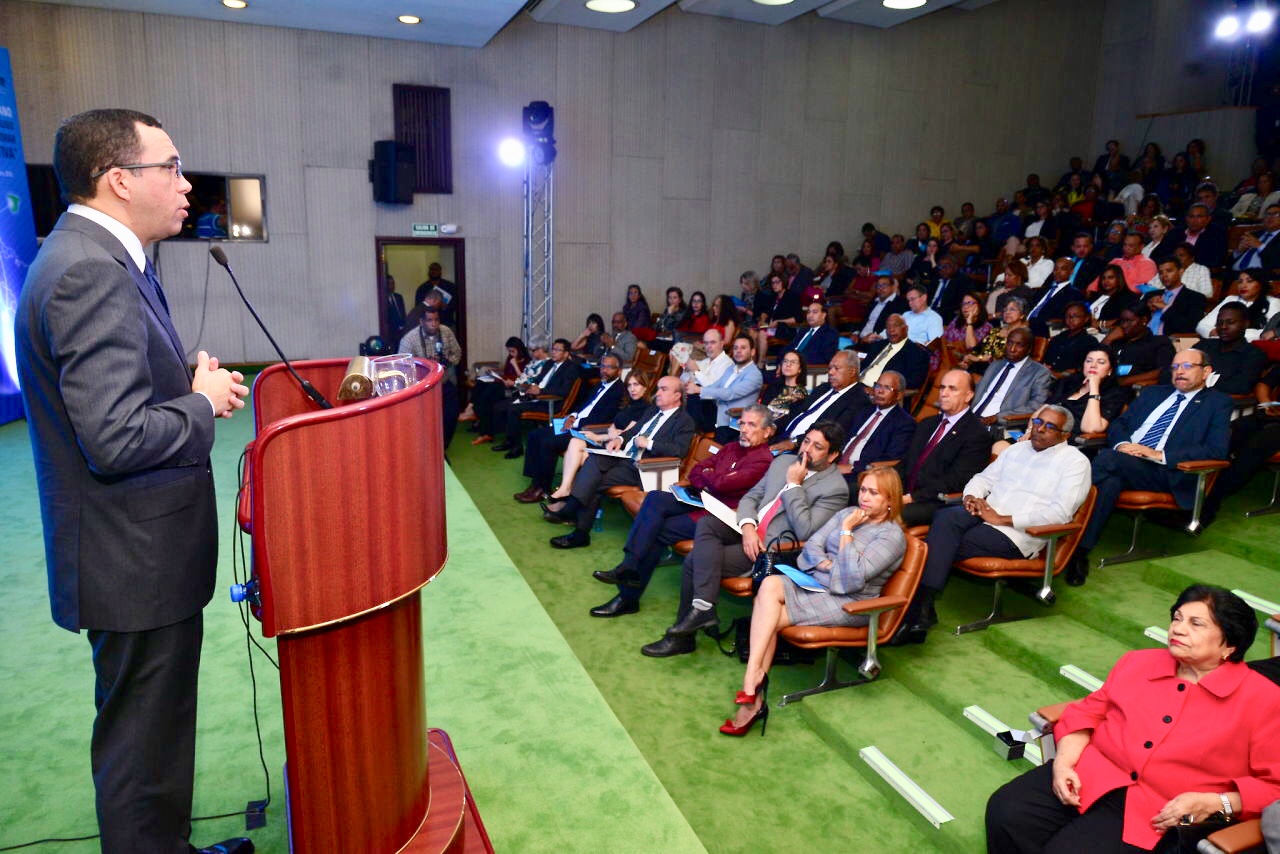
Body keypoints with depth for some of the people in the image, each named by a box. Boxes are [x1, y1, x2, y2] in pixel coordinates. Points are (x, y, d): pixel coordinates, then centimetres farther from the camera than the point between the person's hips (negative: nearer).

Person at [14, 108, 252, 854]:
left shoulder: (104, 259, 10)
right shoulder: (90, 273, -22)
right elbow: (115, 438, -29)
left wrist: (193, 380, 3)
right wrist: (203, 403, -13)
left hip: (143, 550, 10)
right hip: (137, 563, -10)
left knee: (154, 729, 25)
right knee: (144, 744, 8)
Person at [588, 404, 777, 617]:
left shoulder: (763, 461, -11)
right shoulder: (731, 447, 17)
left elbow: (722, 484, -22)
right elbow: (695, 471, 15)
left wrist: (706, 474, 0)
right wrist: (706, 485, -8)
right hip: (698, 500, 8)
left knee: (657, 531, -17)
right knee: (655, 498, -17)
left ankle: (629, 597, -5)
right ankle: (629, 565, -20)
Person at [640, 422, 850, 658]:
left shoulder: (836, 488, -9)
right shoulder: (783, 461, 12)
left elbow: (805, 532, -19)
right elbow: (750, 497, 13)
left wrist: (793, 485, -17)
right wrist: (748, 527, -8)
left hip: (773, 548, -6)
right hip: (749, 530, 7)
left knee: (695, 560, -18)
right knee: (706, 523, -25)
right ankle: (703, 605, -26)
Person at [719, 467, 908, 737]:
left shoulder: (893, 535, -5)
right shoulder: (848, 513, 15)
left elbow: (854, 575, -18)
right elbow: (811, 545, 10)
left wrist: (846, 531, -11)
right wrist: (829, 565, -9)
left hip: (847, 603, -6)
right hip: (814, 583, 6)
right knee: (769, 585, -27)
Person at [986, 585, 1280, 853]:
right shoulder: (1138, 662, 14)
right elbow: (1088, 710, 16)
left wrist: (1214, 804, -15)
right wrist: (1064, 761, 0)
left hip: (1159, 813, -4)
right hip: (1090, 775, 4)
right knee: (1006, 814, -20)